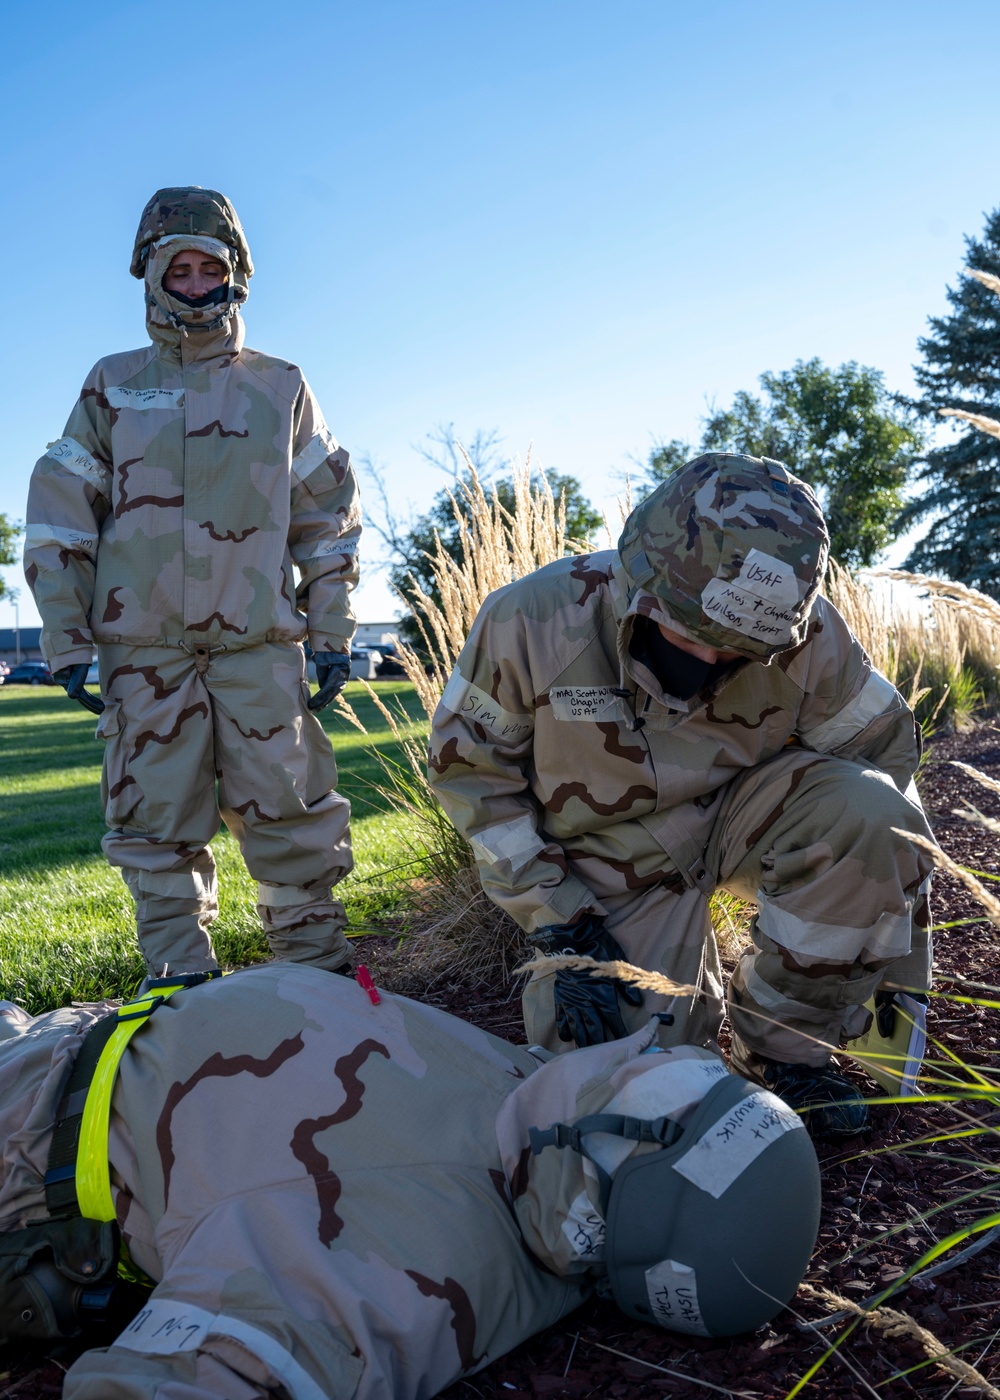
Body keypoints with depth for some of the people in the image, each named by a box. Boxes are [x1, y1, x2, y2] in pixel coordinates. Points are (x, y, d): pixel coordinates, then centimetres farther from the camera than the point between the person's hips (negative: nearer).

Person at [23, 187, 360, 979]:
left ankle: (322, 979, 8)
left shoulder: (281, 389, 12)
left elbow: (328, 518, 13)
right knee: (158, 830, 3)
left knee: (291, 822, -3)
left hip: (260, 645, 0)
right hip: (144, 646, 1)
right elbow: (61, 518, 10)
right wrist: (67, 641, 2)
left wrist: (332, 634, 6)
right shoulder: (113, 386, 12)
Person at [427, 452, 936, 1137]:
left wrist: (898, 975, -6)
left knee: (865, 812, -30)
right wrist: (559, 925, -16)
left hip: (743, 818, 1)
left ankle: (784, 1041, -9)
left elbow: (884, 754, -7)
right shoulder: (533, 618, -25)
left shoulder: (806, 634, -22)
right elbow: (471, 770, -12)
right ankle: (694, 976, 22)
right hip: (614, 858, -1)